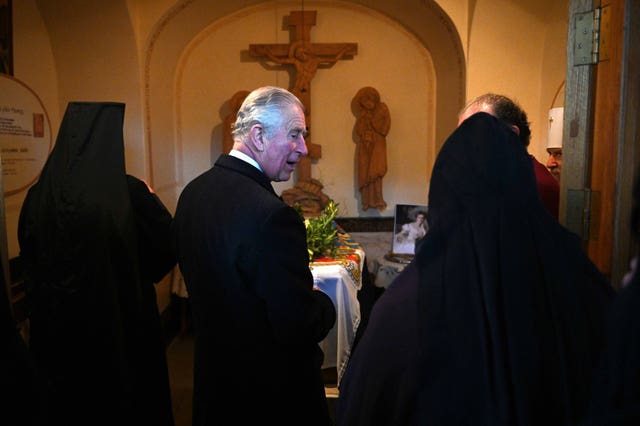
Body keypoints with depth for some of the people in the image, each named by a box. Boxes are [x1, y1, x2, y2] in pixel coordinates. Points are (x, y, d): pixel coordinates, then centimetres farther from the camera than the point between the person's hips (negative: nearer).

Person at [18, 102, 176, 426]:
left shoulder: (38, 195, -7)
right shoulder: (128, 193, -20)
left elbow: (29, 261, 5)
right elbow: (168, 246, -10)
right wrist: (150, 200, 4)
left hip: (58, 330, 4)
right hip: (124, 326, -3)